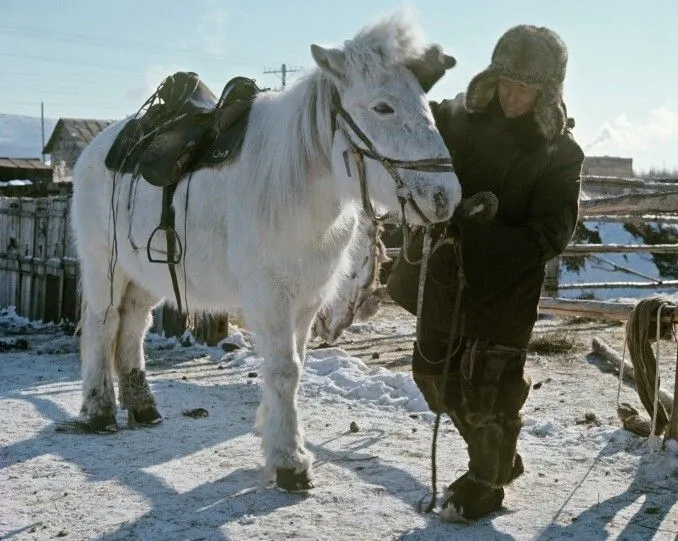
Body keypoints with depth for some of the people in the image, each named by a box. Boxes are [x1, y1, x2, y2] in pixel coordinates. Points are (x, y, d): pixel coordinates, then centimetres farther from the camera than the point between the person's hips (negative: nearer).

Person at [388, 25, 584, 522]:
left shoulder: (560, 154, -13)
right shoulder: (460, 119, -4)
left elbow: (549, 237, -19)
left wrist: (474, 238, -30)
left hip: (503, 290, -5)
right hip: (444, 276, 5)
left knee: (487, 389, 6)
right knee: (434, 373, 18)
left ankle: (486, 484, 33)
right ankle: (502, 457, 40)